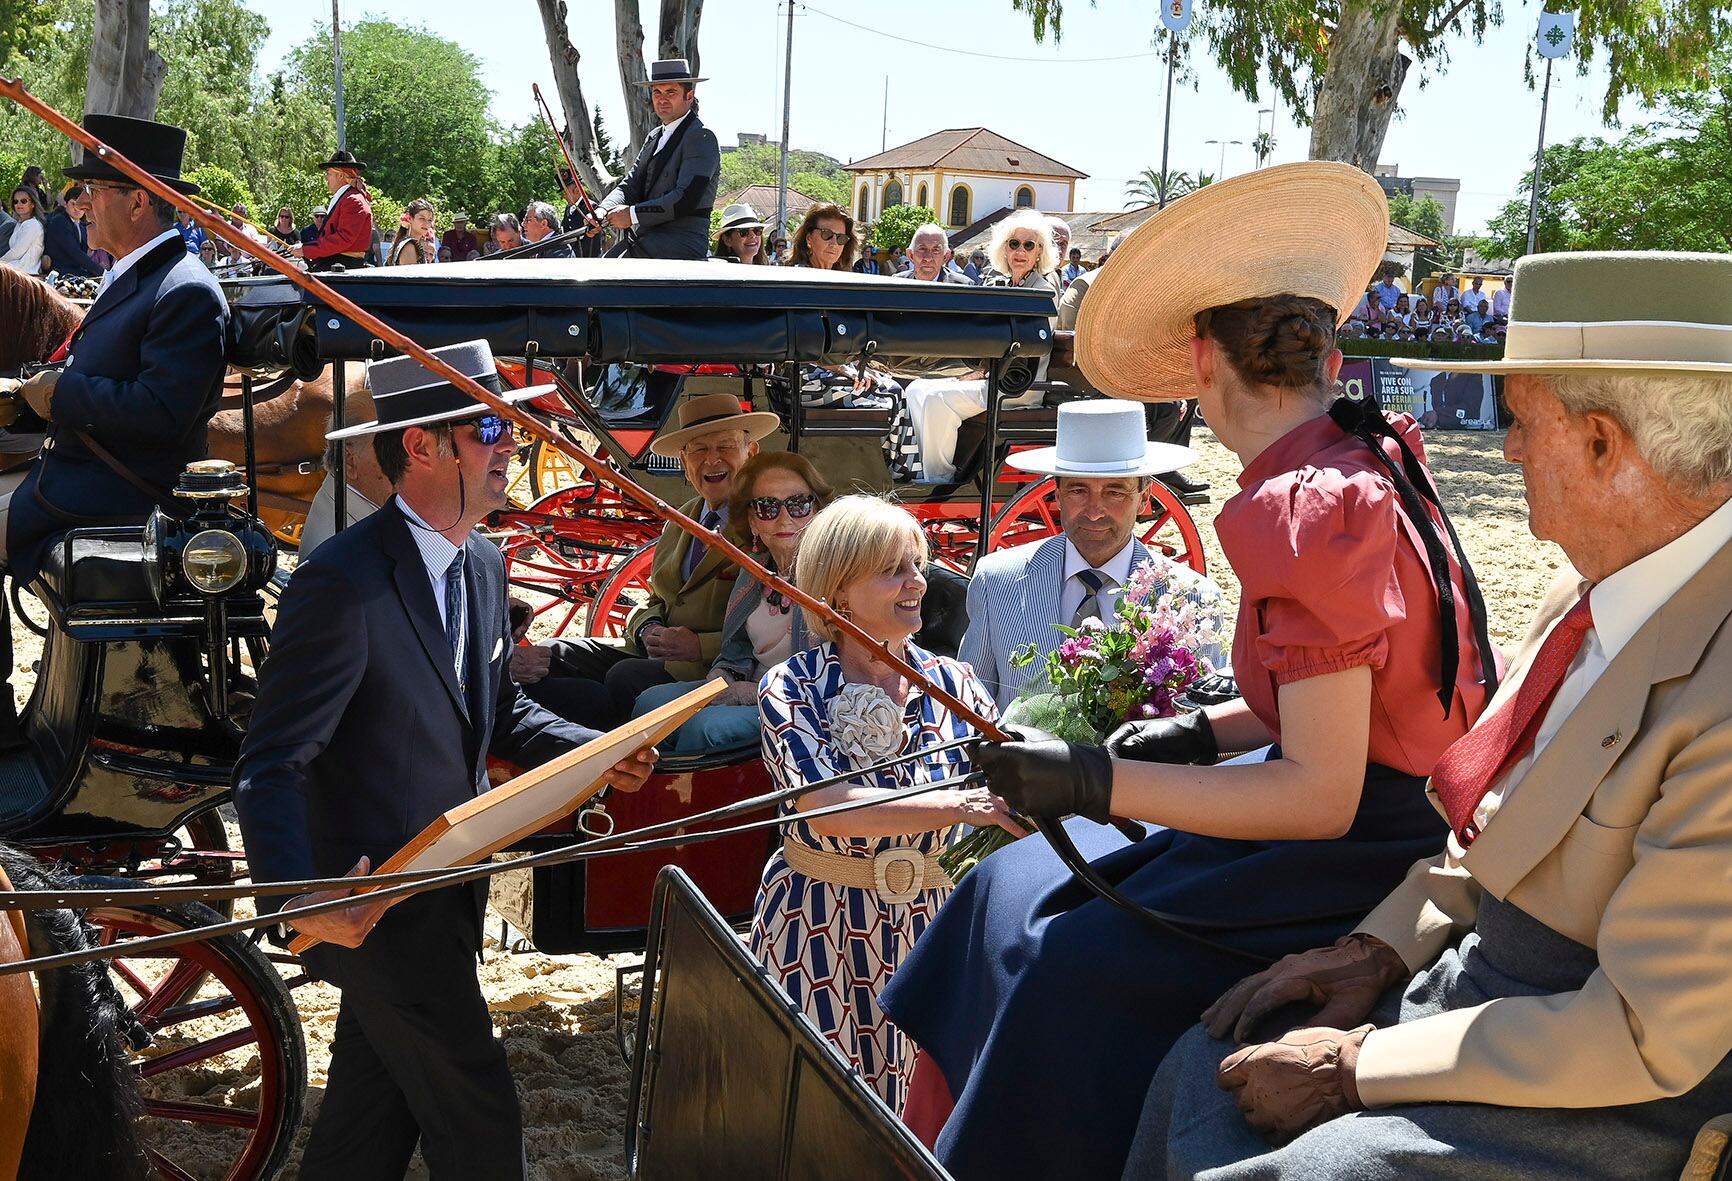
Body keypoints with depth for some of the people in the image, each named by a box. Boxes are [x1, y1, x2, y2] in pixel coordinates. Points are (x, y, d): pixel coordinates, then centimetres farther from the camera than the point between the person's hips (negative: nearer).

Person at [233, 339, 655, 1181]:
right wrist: (299, 894, -38)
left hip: (447, 890, 8)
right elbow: (272, 765, -24)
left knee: (374, 1108, 22)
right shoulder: (343, 583, -23)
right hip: (378, 911, -8)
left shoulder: (482, 565, 4)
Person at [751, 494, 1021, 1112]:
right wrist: (960, 805, -34)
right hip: (818, 927, -3)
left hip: (930, 924, 3)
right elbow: (825, 806, -24)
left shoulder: (953, 684, 1)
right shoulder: (791, 687, -9)